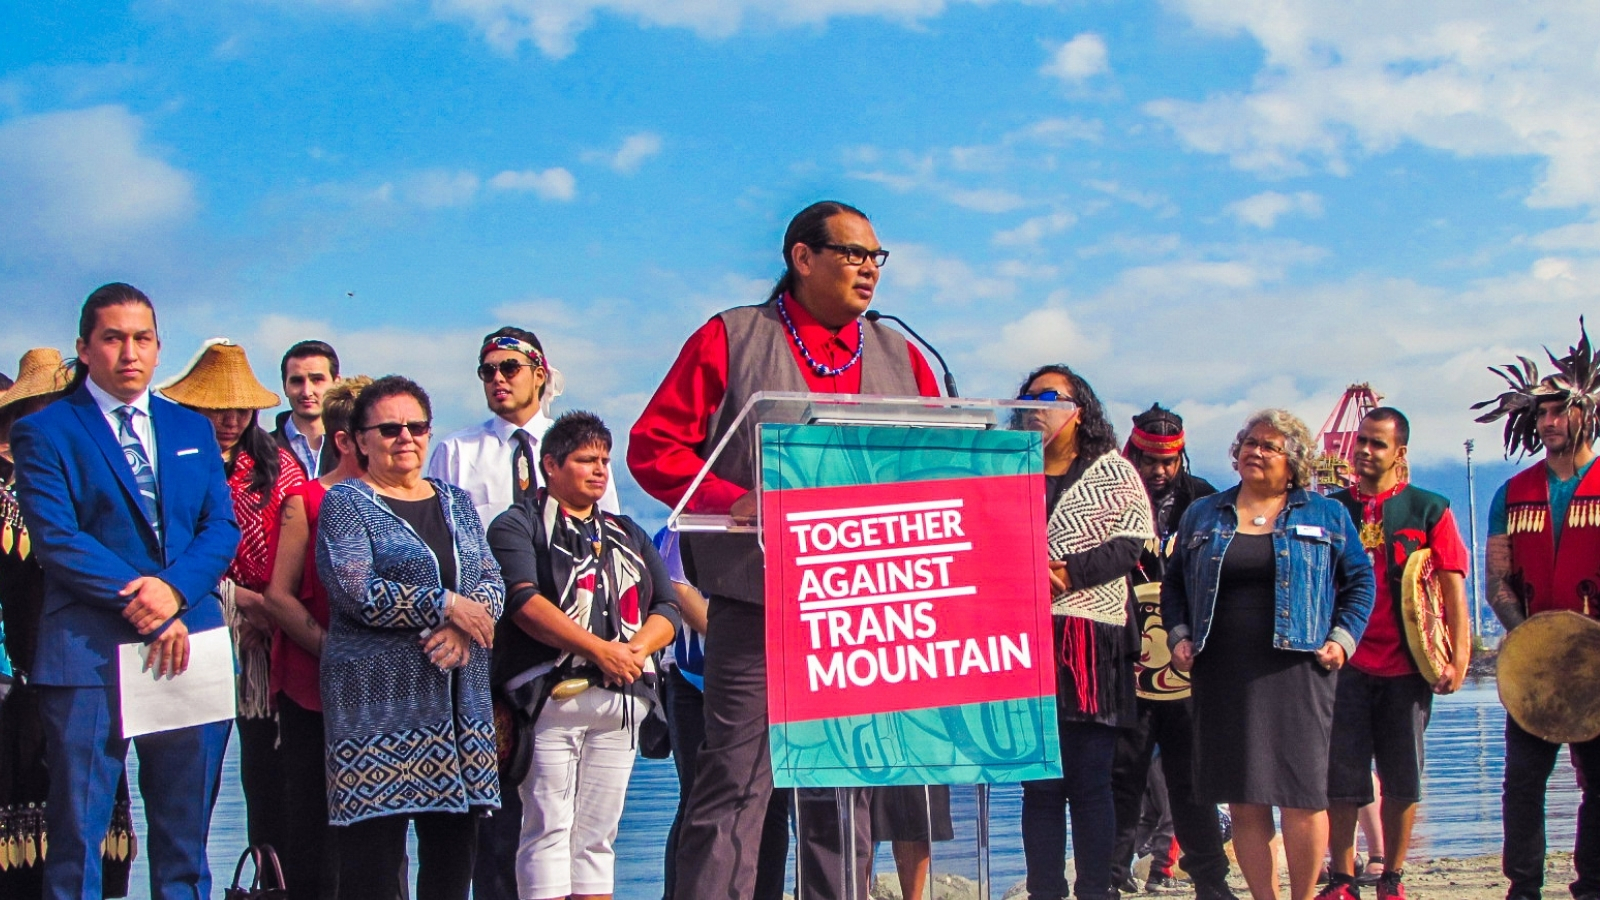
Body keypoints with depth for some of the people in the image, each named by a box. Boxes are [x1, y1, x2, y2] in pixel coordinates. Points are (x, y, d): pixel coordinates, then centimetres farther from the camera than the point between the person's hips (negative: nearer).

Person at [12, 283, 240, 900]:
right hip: (89, 656, -4)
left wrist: (174, 589, -12)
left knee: (186, 841, 9)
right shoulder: (43, 432, 2)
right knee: (78, 834, -1)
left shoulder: (192, 429, 16)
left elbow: (222, 526, 7)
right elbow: (56, 540, -8)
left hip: (191, 642, 4)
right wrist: (140, 605, -15)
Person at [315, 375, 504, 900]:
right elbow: (357, 592, -12)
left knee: (455, 846, 4)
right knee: (373, 854, -6)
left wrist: (462, 627, -11)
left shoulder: (456, 502, 19)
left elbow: (492, 582, 9)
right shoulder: (345, 503, 2)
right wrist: (446, 605, -12)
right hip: (379, 699, -5)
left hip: (459, 696, 5)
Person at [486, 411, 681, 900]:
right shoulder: (518, 525, 4)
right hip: (552, 694, -5)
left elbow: (668, 607, 13)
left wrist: (638, 647, -8)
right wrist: (599, 649, -18)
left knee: (598, 834, 6)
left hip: (622, 697, 6)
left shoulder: (627, 534, 22)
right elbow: (524, 601, -12)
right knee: (549, 828, -9)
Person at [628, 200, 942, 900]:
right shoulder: (731, 339, 4)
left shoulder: (900, 357, 17)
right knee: (735, 782, -7)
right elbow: (653, 445, -2)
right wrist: (733, 502, -16)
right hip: (757, 599, -4)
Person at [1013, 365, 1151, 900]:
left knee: (1090, 781, -2)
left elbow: (1131, 545, -2)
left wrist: (1065, 573, -14)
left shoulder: (1113, 472, 10)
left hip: (1092, 642, -2)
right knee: (1039, 782, 2)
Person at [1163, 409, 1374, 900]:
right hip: (1222, 675, 2)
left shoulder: (1326, 516, 10)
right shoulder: (1202, 515, 15)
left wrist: (1343, 637, -2)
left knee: (1301, 794, -7)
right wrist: (1179, 636, 5)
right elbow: (1174, 584, 19)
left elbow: (1360, 581, 11)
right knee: (1243, 800, 1)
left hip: (1295, 672, -2)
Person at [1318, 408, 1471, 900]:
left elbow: (1453, 585, -1)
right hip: (1345, 662, 1)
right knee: (1340, 777, -1)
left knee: (1403, 780, 5)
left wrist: (1459, 656, -9)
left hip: (1406, 665, -1)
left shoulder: (1429, 510, 3)